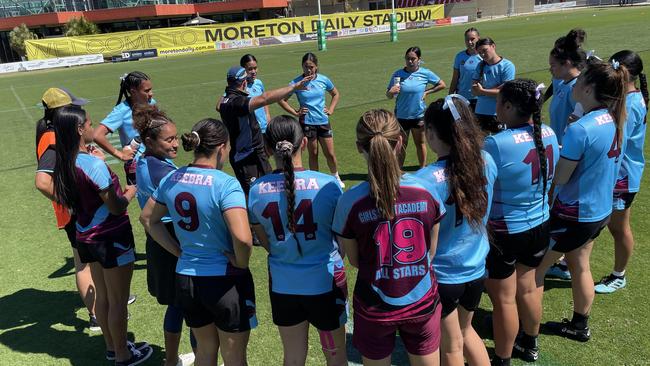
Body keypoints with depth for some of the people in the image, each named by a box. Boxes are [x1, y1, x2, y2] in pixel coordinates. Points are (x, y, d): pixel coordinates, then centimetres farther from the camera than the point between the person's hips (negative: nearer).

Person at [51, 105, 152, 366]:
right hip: (111, 238, -8)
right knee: (118, 301, 9)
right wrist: (132, 190, -3)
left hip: (86, 237, 8)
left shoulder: (63, 164, 0)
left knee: (102, 296, 22)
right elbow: (117, 207, -21)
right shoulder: (94, 164, -25)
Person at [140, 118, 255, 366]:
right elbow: (243, 238, -33)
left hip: (185, 278, 6)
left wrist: (179, 251, 12)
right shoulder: (226, 184, -21)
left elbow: (148, 218, 13)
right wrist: (241, 265, -13)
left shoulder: (172, 179, -1)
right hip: (225, 281, -6)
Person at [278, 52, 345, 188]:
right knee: (313, 154, 8)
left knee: (330, 153, 6)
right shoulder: (296, 83, -8)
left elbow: (336, 94, 17)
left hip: (323, 121, 2)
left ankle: (336, 178, 28)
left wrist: (331, 109, 6)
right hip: (307, 123, -2)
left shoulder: (323, 80, -1)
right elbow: (281, 100, -1)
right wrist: (295, 113, -6)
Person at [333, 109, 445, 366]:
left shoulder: (350, 201, -20)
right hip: (423, 303, 2)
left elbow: (355, 260, -6)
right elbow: (432, 251, -2)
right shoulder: (426, 190, -14)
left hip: (375, 308, -1)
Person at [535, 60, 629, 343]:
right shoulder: (615, 121, -1)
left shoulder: (580, 129, -28)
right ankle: (579, 326, 40)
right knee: (580, 267, 23)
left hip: (574, 215, -8)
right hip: (601, 210, 8)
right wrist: (564, 150, 2)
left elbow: (559, 178, -20)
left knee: (534, 269, 8)